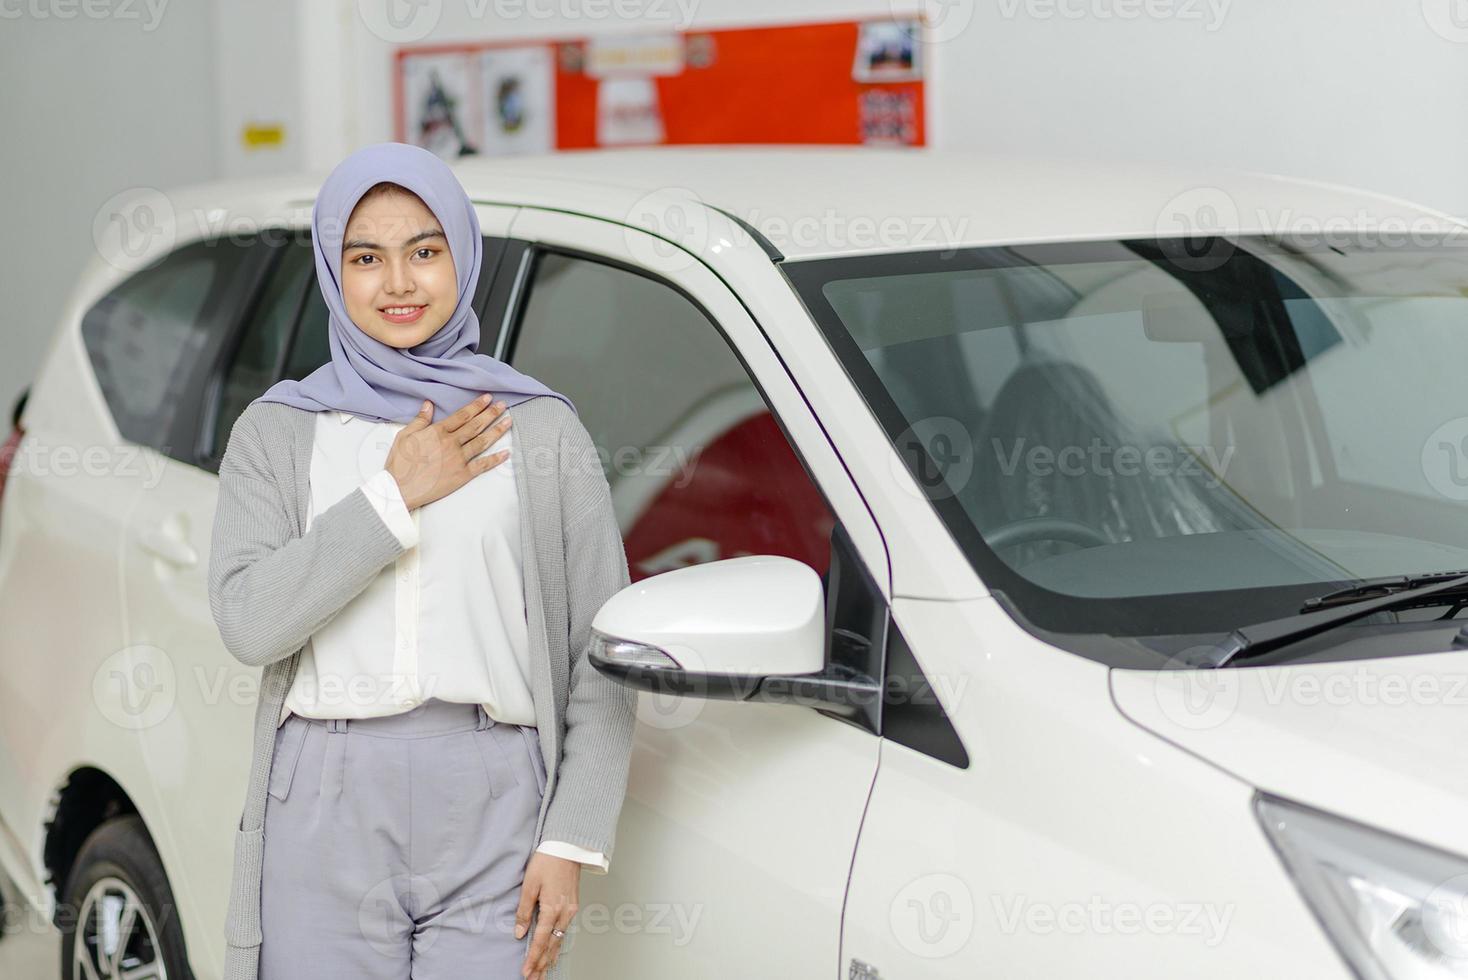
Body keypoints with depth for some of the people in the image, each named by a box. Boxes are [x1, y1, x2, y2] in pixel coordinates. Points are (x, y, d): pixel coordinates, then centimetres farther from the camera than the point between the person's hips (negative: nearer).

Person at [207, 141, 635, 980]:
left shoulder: (542, 431, 6)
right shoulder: (278, 429, 9)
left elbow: (604, 660, 2)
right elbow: (248, 620, -7)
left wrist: (572, 844, -5)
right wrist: (395, 494, -7)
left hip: (493, 813, -1)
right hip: (327, 808, 1)